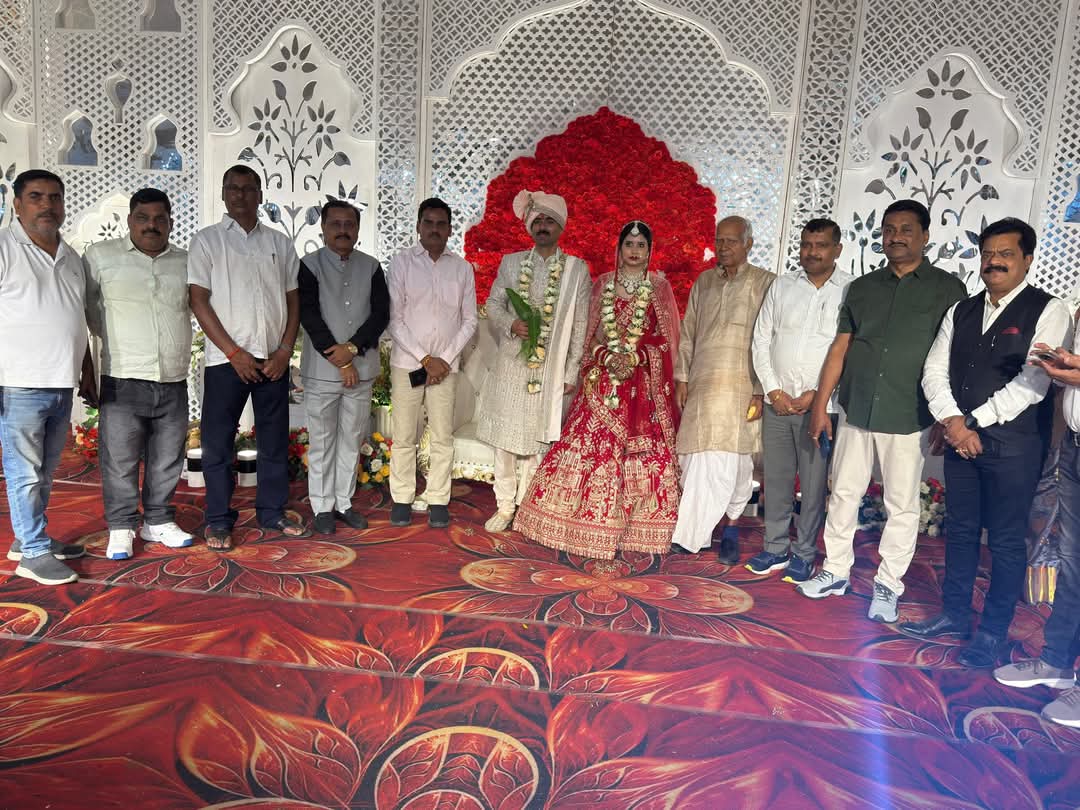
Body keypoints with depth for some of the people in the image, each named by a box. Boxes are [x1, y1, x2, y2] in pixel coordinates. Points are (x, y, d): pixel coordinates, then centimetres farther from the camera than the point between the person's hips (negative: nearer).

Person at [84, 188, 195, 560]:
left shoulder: (186, 262, 9)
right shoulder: (100, 255, 2)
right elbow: (86, 306, 8)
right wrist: (113, 339, 8)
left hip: (173, 382, 3)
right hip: (123, 380, -3)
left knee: (167, 460, 11)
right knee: (120, 460, 2)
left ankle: (158, 521, 25)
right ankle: (121, 528, 16)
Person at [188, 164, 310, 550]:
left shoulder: (280, 242, 11)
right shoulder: (207, 240, 2)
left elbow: (293, 299, 10)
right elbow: (199, 301, -4)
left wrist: (285, 351, -2)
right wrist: (234, 352, -11)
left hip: (274, 359, 3)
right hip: (226, 359, -3)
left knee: (274, 439, 9)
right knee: (218, 441, 2)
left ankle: (272, 511, 22)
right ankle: (219, 519, 14)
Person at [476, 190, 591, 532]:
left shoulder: (577, 269, 2)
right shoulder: (510, 263, 8)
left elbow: (580, 325, 1)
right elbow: (493, 303, 10)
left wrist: (571, 372, -2)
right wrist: (511, 324, -12)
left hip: (551, 369, -1)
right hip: (511, 364, 2)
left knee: (536, 438, 4)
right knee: (504, 435, 5)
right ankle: (505, 506, 19)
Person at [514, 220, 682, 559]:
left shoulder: (659, 287, 6)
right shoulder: (603, 284, 11)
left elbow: (666, 338, 3)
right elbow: (592, 333, 11)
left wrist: (634, 357, -12)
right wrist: (608, 357, -8)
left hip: (644, 384, -1)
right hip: (603, 379, 1)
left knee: (644, 452, -2)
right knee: (592, 447, -4)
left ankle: (634, 529, 9)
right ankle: (589, 528, 6)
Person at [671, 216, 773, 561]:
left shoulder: (765, 283, -1)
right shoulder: (704, 282, 14)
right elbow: (688, 332, 17)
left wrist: (762, 391, -9)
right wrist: (681, 377, 10)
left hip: (743, 387, -3)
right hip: (702, 384, 4)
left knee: (735, 460, -1)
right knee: (700, 458, 2)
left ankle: (730, 527, 13)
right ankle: (699, 531, 13)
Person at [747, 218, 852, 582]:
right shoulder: (782, 286, 8)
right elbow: (761, 339, 8)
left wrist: (816, 394, -11)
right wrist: (773, 390, -2)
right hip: (777, 401, 3)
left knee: (814, 482, 4)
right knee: (775, 477, 10)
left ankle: (804, 553, 19)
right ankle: (776, 548, 24)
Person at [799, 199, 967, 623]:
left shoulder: (947, 288, 1)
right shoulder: (862, 287, 10)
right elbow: (839, 349, 10)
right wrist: (820, 405, 7)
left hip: (908, 419, -3)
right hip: (856, 412, 3)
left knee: (902, 505, 5)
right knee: (843, 494, 10)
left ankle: (888, 585, 19)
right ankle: (835, 571, 24)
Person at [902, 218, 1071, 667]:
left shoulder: (1048, 311, -5)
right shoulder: (961, 311, 12)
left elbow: (1033, 382, -15)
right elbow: (934, 370, 6)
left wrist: (974, 423, -14)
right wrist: (953, 422, -9)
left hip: (1014, 444, -5)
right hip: (961, 438, 5)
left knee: (1006, 541, 4)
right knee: (960, 530, 14)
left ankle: (993, 633, 17)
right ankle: (955, 614, 29)